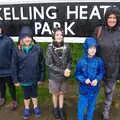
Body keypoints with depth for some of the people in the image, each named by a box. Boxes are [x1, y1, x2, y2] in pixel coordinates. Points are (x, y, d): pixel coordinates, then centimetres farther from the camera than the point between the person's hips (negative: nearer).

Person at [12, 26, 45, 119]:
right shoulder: (17, 51, -11)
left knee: (34, 94, 20)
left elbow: (42, 64, -4)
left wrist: (41, 78, -1)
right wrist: (16, 80, -4)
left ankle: (35, 107, 46)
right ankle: (27, 109, 44)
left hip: (34, 78, 0)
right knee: (26, 95, 19)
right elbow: (14, 66, -4)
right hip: (23, 79, 0)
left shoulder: (37, 49, -12)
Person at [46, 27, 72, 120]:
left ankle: (61, 109, 36)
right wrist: (62, 71, -20)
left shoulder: (66, 47, -7)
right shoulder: (50, 48, -15)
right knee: (55, 94, 15)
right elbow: (49, 64, -16)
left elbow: (69, 60, 3)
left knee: (62, 93, 17)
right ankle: (55, 109, 39)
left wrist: (68, 69, -18)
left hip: (64, 76, 2)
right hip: (54, 76, -2)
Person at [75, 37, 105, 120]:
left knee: (92, 105, 21)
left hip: (95, 89, 2)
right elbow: (77, 75, -6)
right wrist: (84, 80, -22)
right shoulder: (81, 61, -16)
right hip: (84, 89, -2)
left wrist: (97, 80, -18)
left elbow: (102, 73, 0)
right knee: (82, 106, 12)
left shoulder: (99, 61, -12)